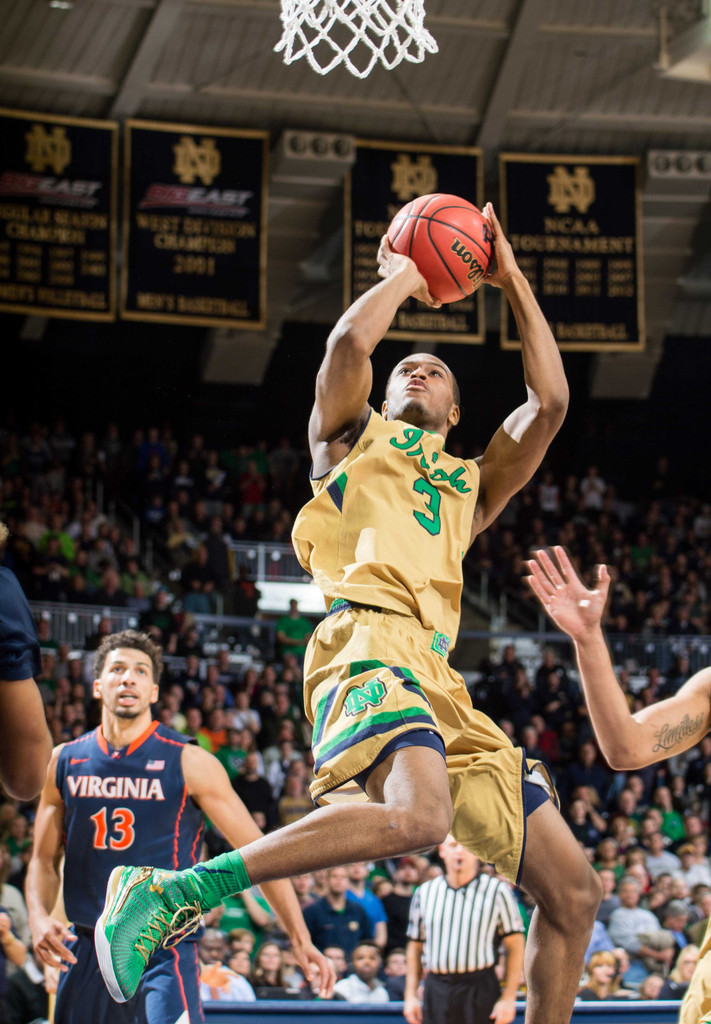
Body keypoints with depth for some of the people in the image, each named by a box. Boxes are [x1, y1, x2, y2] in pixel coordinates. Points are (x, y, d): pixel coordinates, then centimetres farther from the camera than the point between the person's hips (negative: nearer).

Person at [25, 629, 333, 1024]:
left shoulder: (189, 763, -3)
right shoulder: (65, 762, 6)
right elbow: (44, 859, 14)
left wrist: (301, 939, -7)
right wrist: (39, 918, -7)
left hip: (164, 953, -4)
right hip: (85, 950, 4)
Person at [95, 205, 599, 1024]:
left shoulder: (471, 486, 34)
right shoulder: (353, 438, 23)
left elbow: (549, 400, 24)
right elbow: (349, 340, 3)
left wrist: (513, 283, 30)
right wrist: (404, 274, 21)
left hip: (440, 679, 7)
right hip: (368, 641, -7)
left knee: (571, 888, 0)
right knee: (418, 816, -38)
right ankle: (163, 894, -33)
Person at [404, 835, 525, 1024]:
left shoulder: (497, 891, 2)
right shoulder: (424, 893, 12)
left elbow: (515, 946, 0)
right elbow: (414, 947, 17)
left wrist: (508, 998, -7)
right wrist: (410, 995, 10)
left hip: (480, 990, -3)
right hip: (436, 991, 3)